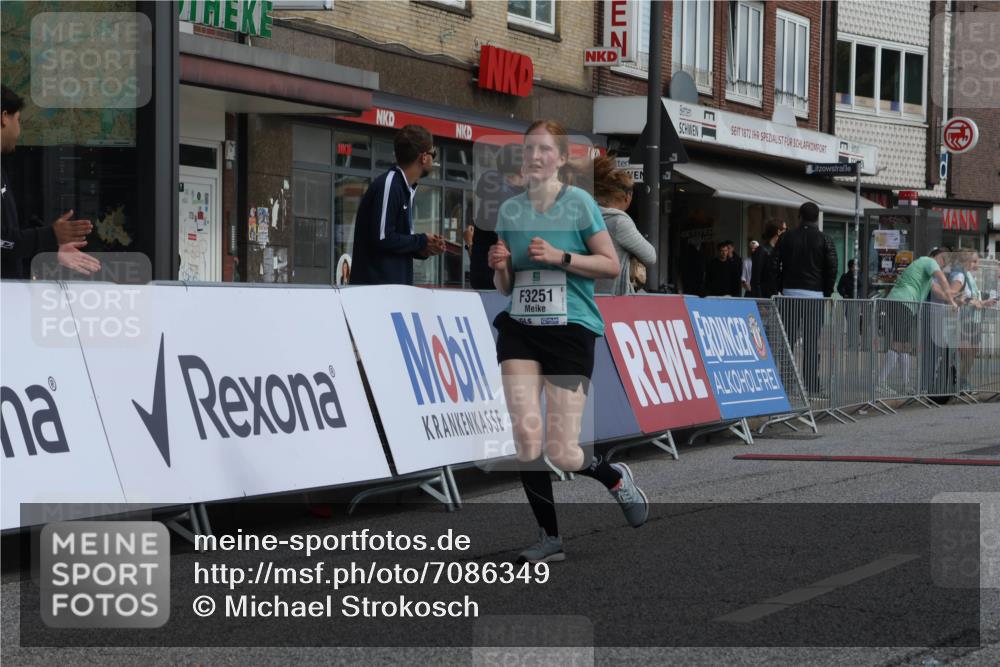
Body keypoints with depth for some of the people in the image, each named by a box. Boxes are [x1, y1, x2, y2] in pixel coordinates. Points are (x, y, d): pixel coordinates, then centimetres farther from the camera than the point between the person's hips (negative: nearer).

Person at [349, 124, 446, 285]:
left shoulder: (405, 189, 16)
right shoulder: (388, 185, -13)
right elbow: (382, 238, -20)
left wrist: (422, 250, 3)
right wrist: (421, 242, -8)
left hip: (395, 284, 9)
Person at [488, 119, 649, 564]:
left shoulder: (579, 203, -3)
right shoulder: (510, 210, 10)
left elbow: (611, 264, -4)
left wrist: (561, 257, -16)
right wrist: (500, 265, -5)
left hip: (570, 328, -4)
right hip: (520, 329, 4)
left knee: (563, 454, -7)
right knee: (526, 435, -13)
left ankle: (615, 477, 28)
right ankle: (550, 537, 1)